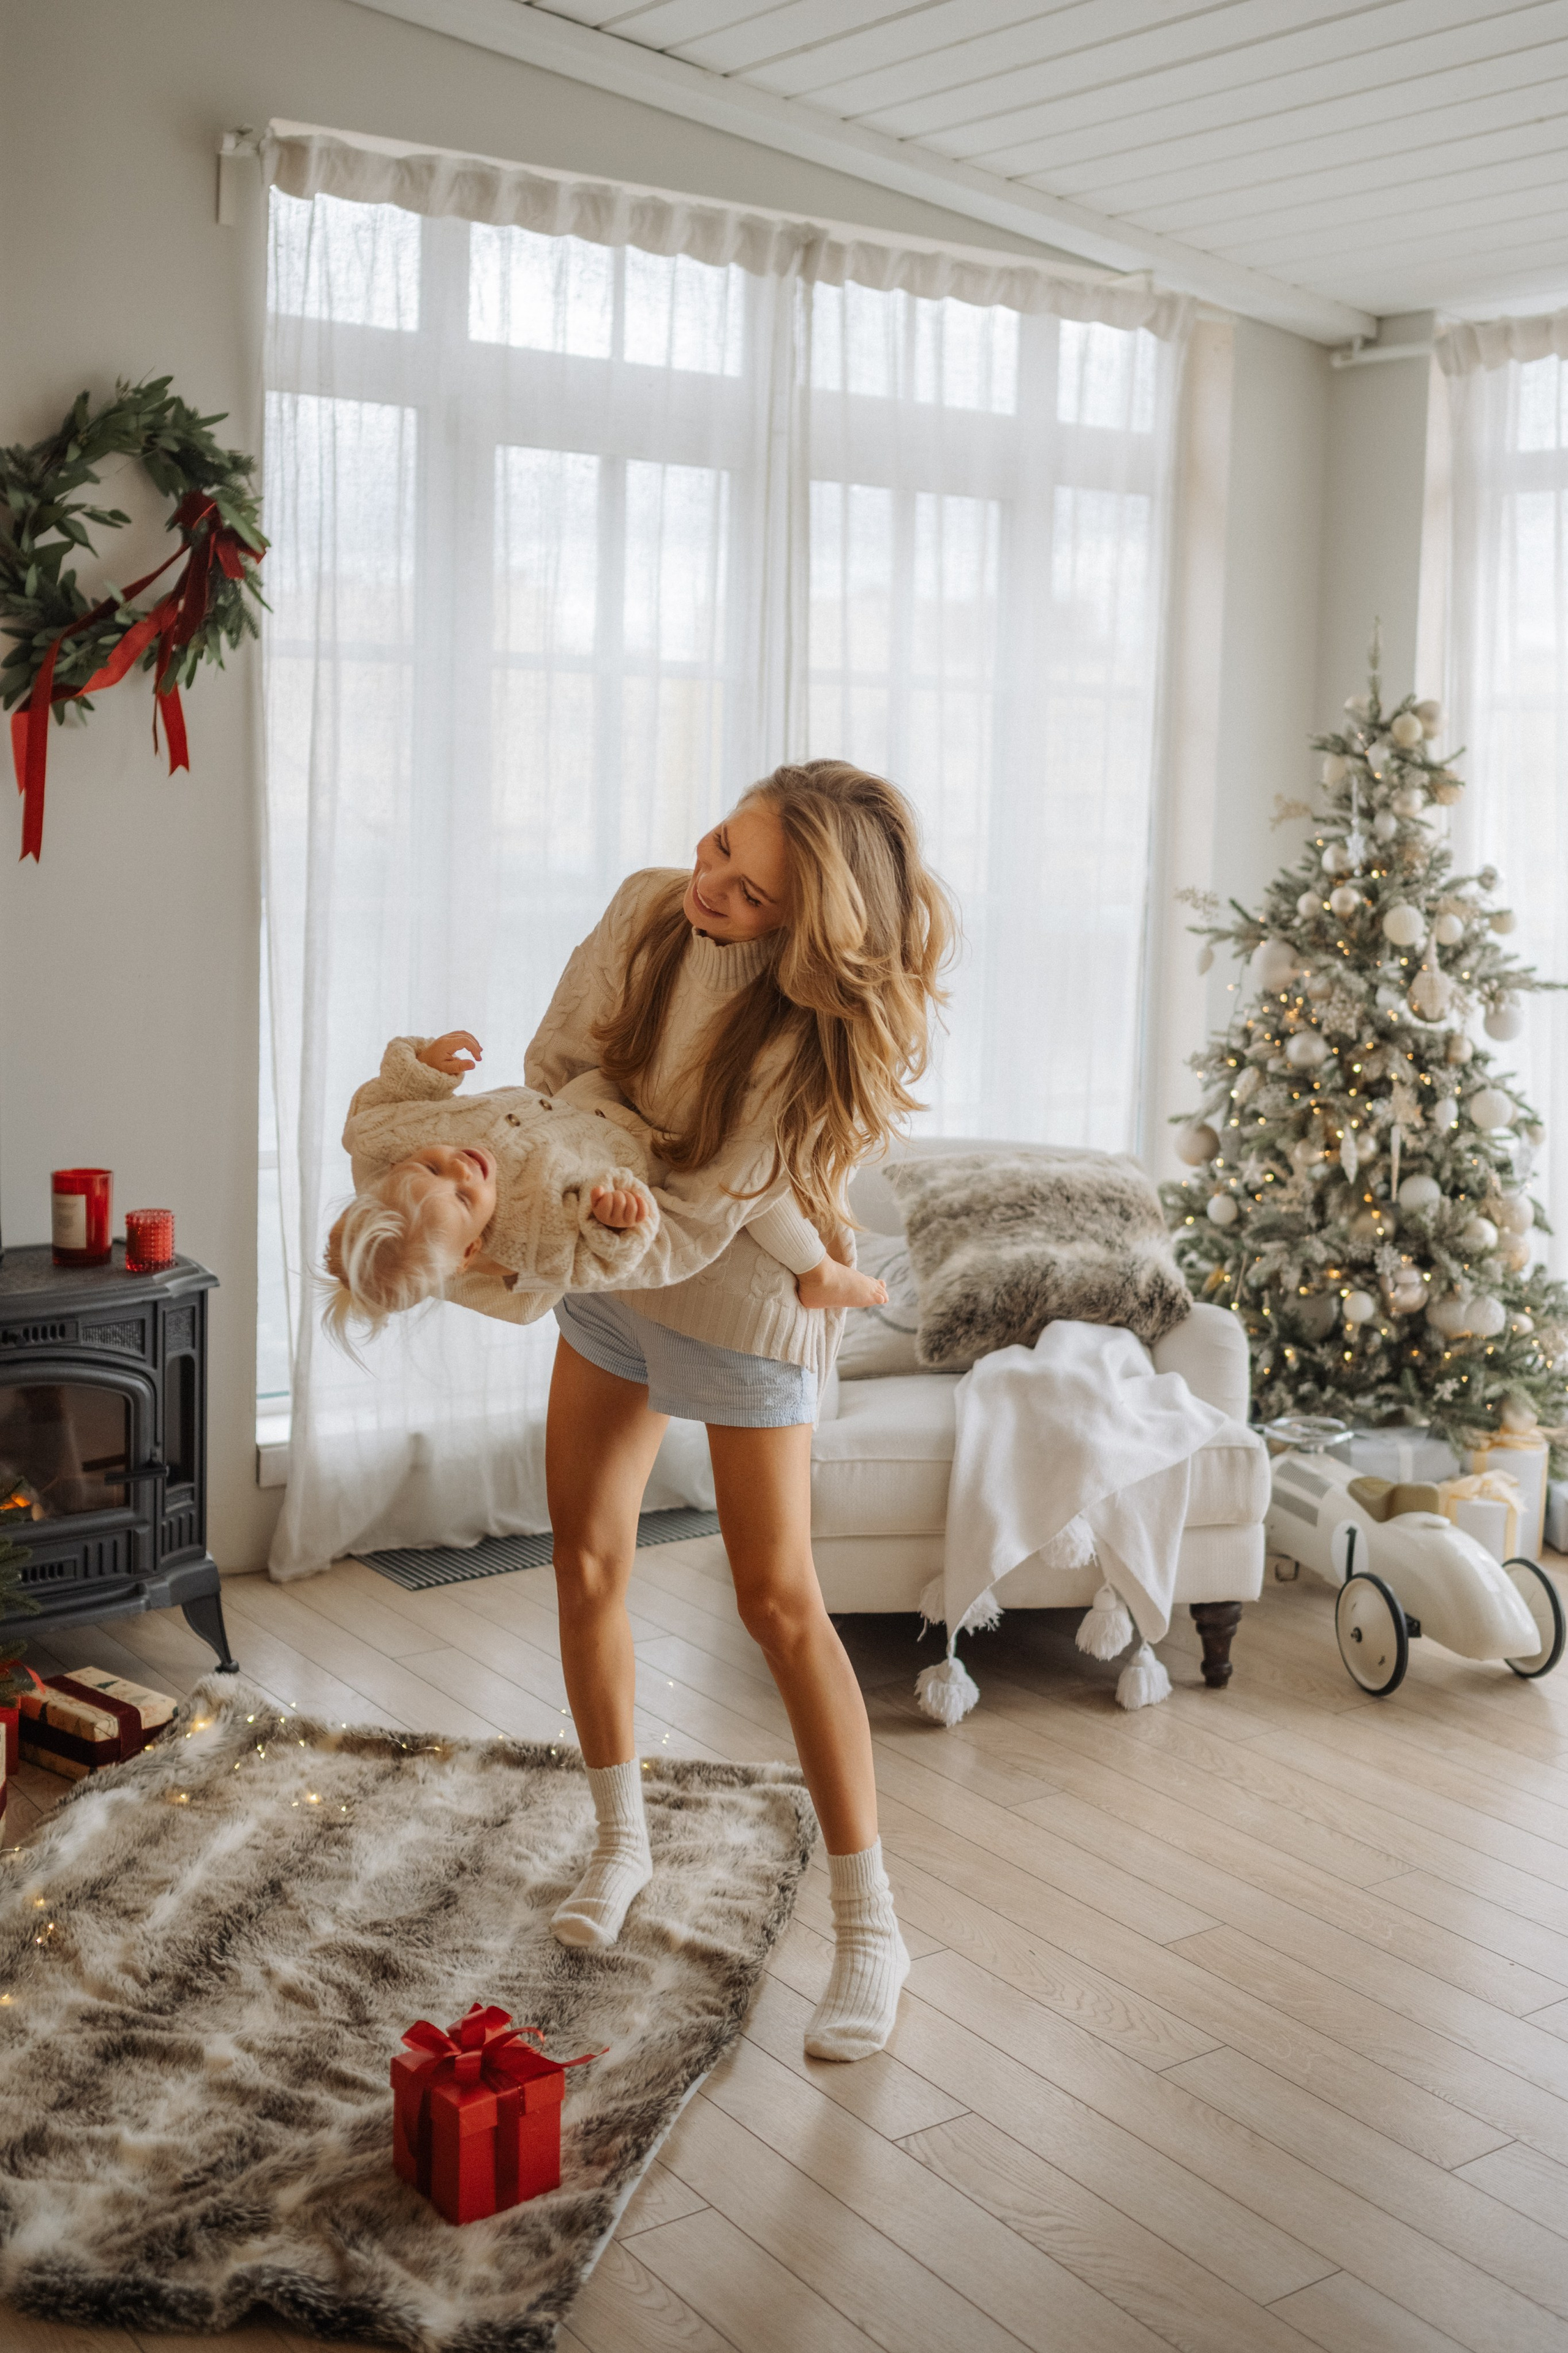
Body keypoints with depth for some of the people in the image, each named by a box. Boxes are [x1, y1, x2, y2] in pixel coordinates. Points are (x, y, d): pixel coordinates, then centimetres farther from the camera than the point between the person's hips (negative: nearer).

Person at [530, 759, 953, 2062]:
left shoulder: (820, 1025, -29)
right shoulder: (650, 908, -13)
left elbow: (703, 1211, -28)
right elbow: (558, 1063, -2)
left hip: (742, 1307, -6)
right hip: (609, 1285, 6)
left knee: (781, 1602, -6)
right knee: (587, 1562, 8)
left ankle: (870, 1922, 5)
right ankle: (621, 1837, 29)